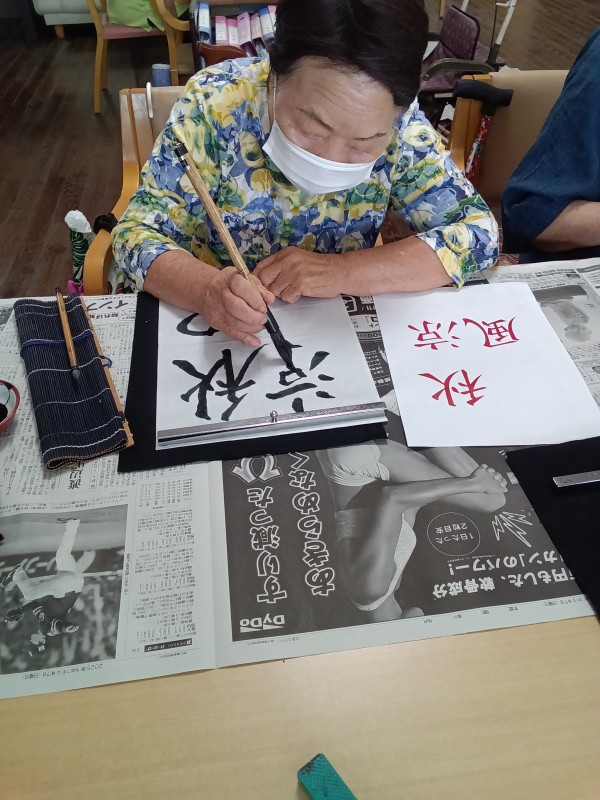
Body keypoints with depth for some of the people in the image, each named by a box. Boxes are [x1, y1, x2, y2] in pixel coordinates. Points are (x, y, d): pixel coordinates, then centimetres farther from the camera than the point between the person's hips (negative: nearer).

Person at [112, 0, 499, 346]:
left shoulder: (399, 125, -14)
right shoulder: (215, 103, -18)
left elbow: (480, 233, -14)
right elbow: (138, 232, -14)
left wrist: (342, 272, -26)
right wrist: (207, 290, -34)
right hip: (214, 339, 0)